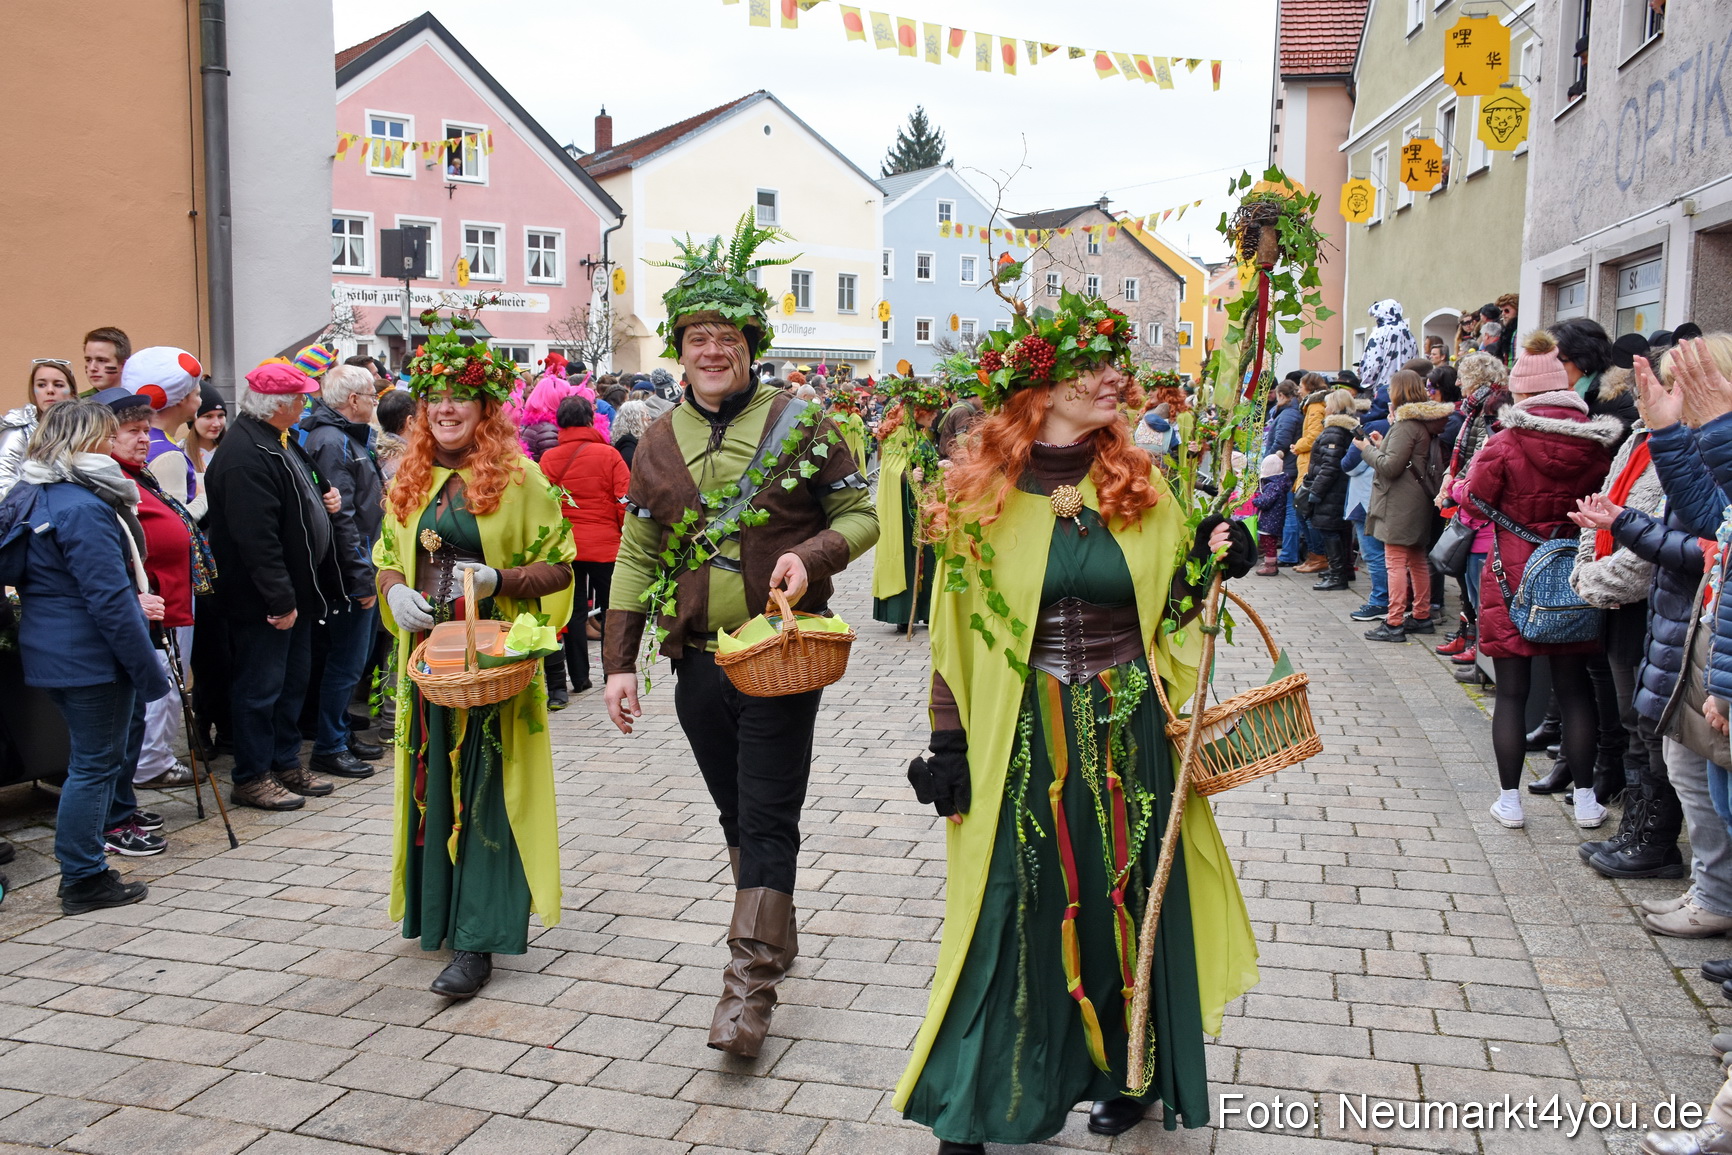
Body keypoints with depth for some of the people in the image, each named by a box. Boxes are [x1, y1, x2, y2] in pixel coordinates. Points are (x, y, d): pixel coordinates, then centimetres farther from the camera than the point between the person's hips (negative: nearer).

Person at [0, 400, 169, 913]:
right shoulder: (83, 508, -21)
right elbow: (110, 600, -24)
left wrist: (132, 600, 15)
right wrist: (148, 671, -18)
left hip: (54, 651, 10)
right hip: (90, 656, -10)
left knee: (92, 754, 23)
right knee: (95, 761, 0)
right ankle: (83, 880, 8)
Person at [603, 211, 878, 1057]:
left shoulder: (798, 424, -4)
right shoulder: (659, 443, 7)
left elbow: (860, 515, 0)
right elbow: (636, 555, 9)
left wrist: (812, 556, -21)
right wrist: (619, 661, 4)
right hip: (698, 662, 5)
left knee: (768, 818, -3)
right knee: (736, 813, 16)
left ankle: (751, 978, 3)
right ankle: (776, 933, 36)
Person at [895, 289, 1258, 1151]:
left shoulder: (1140, 485, 3)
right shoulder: (982, 493, -4)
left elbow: (1170, 607, 11)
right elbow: (956, 627, -2)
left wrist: (1210, 565, -8)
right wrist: (947, 741, -4)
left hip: (1128, 730, 3)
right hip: (1021, 735, -2)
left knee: (1127, 896, 13)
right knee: (1013, 907, 5)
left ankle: (1128, 1072, 36)